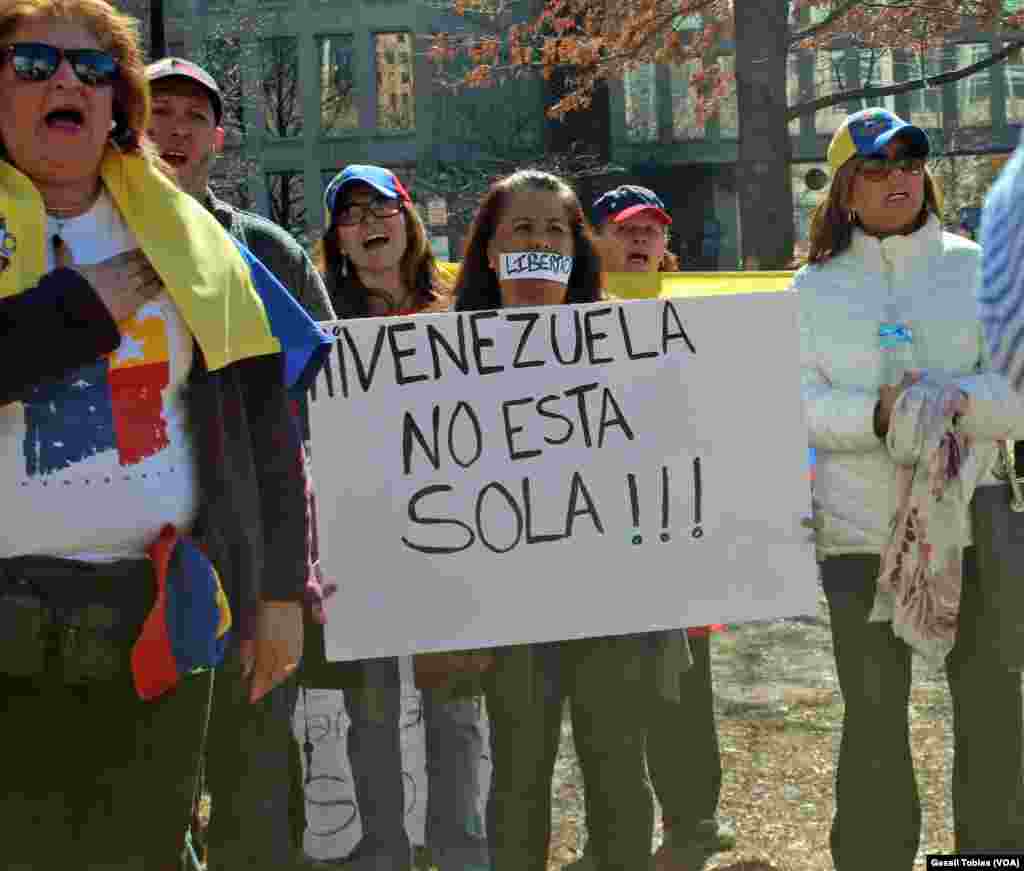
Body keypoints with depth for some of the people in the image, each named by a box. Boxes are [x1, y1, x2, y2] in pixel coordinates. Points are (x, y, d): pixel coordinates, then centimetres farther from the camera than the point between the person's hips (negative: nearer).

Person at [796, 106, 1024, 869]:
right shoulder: (815, 286, 6)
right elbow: (799, 404, -3)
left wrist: (958, 400, -22)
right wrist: (878, 415, -20)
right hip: (861, 531, 0)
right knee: (874, 718, 8)